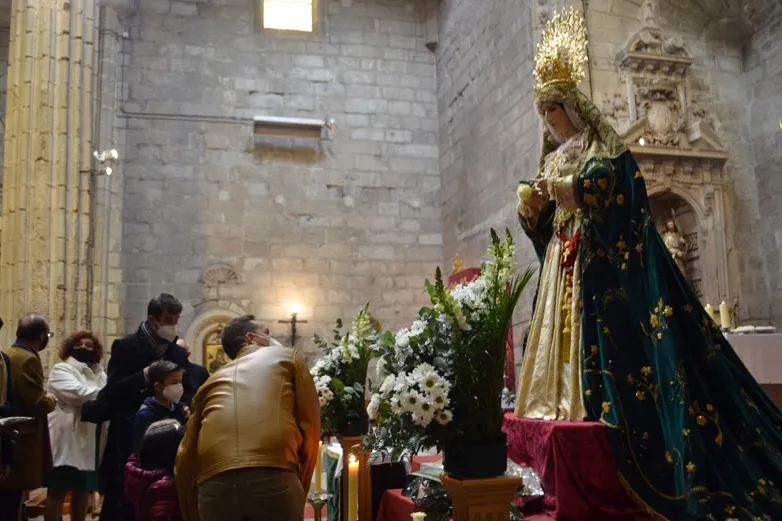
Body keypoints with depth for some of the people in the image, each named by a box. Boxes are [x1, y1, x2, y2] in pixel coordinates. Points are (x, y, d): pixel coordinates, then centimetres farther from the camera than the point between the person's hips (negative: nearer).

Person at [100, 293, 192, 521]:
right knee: (122, 502, 3)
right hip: (129, 440, -4)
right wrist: (144, 375, -23)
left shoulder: (178, 352, 8)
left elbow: (185, 391, 11)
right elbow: (111, 392, -13)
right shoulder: (126, 347, -5)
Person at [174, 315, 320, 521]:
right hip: (274, 477, -3)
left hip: (213, 484, 3)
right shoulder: (288, 357, 22)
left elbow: (185, 458, 26)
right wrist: (300, 488, 23)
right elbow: (310, 424, 14)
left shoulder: (212, 380, 30)